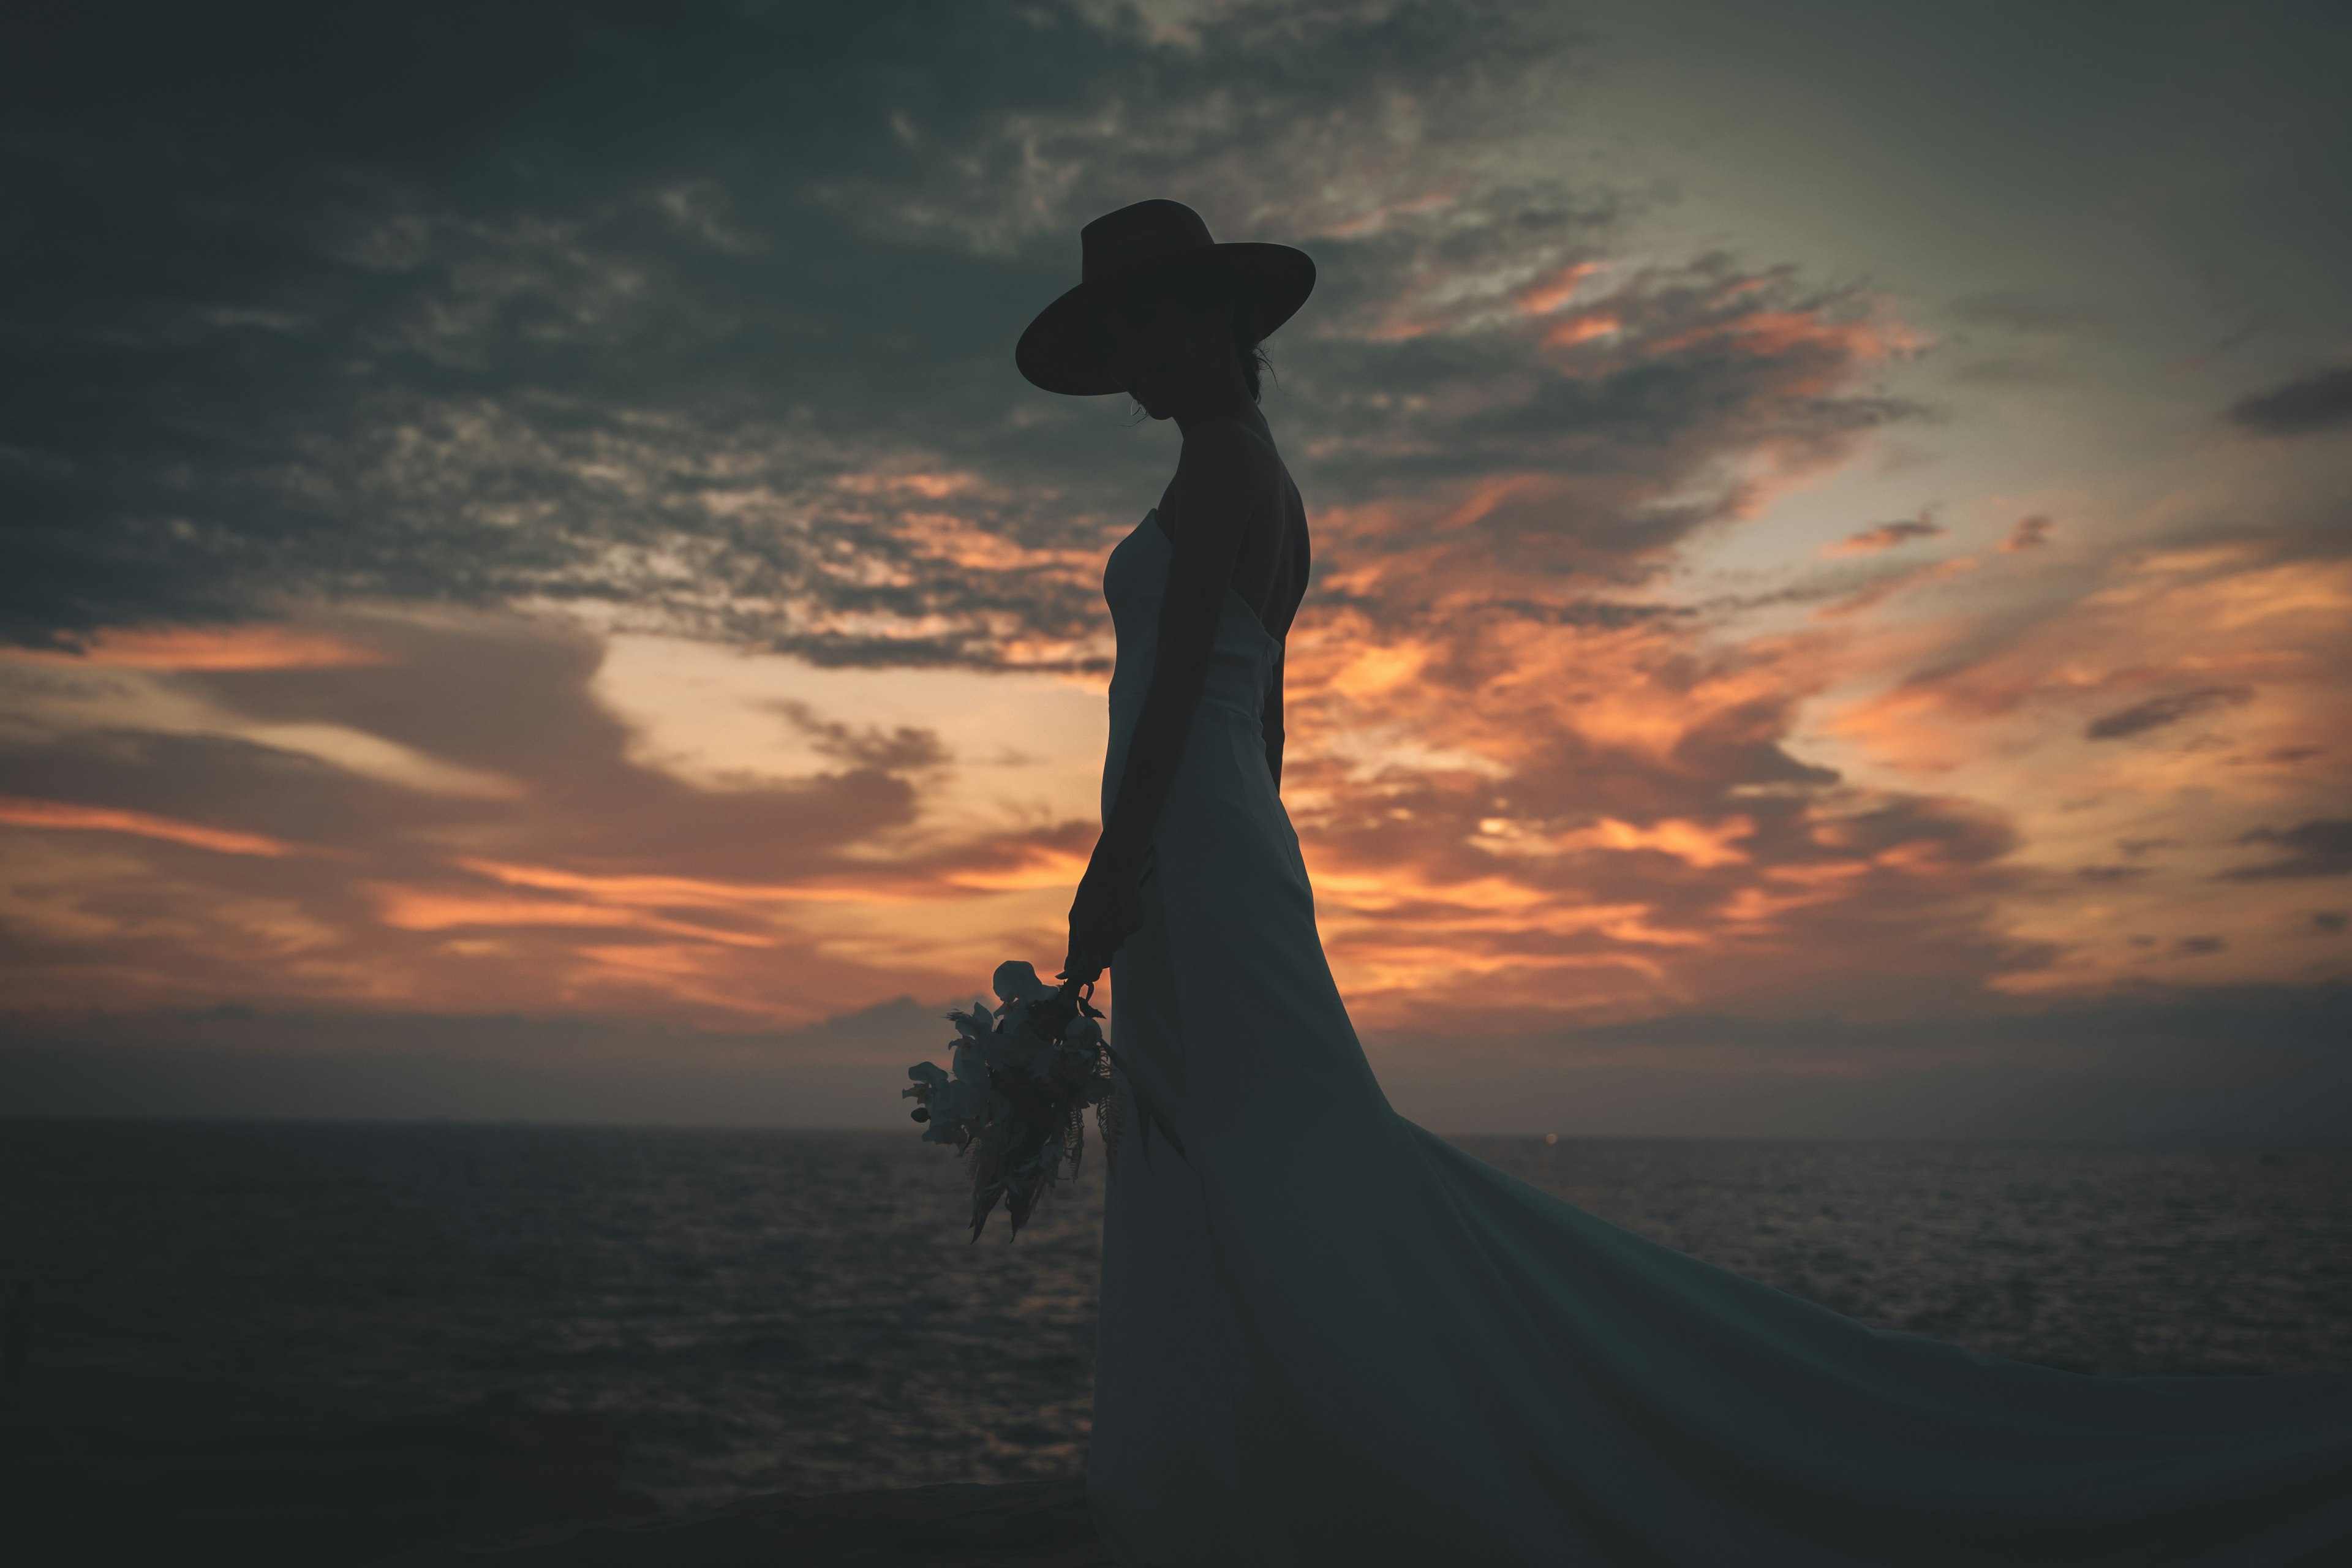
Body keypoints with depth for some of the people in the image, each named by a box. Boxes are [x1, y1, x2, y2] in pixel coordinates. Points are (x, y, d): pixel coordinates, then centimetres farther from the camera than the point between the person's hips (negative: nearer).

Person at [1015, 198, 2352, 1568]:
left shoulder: (1224, 452, -4)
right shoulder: (1268, 486, 25)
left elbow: (1180, 668, -16)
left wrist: (1111, 867, -18)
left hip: (1184, 844, -10)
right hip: (1228, 854, 10)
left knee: (1312, 1200, -15)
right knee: (1204, 1250, 6)